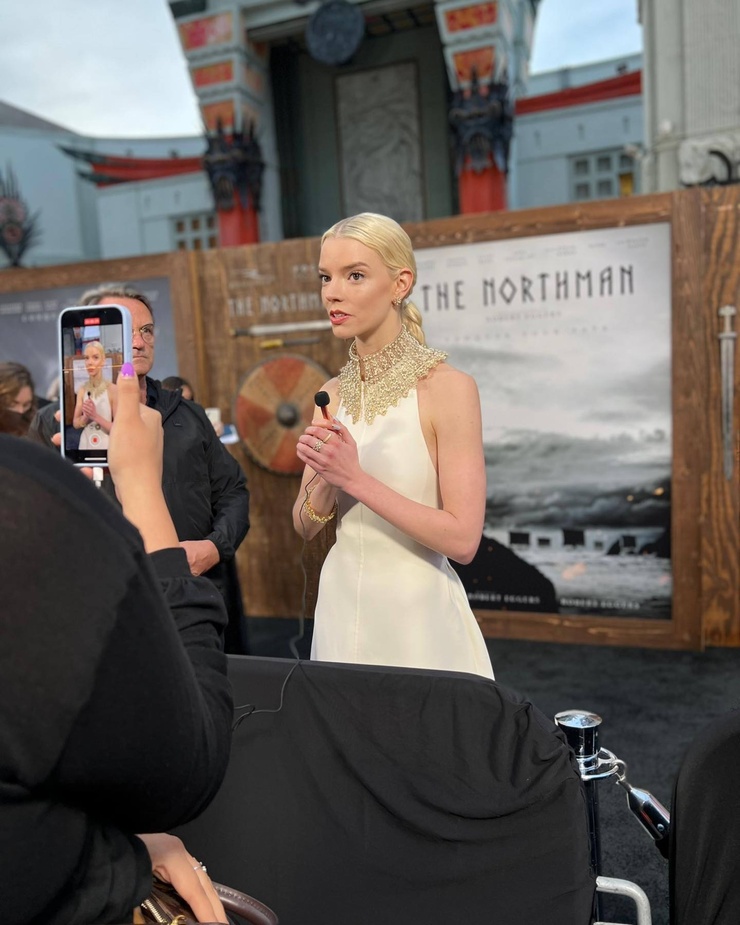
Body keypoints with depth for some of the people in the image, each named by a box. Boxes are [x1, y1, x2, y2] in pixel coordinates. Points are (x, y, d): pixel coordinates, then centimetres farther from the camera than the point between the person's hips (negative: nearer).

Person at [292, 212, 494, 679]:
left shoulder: (448, 387, -14)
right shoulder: (333, 394, 3)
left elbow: (463, 539, -19)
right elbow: (306, 525, 7)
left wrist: (356, 478, -21)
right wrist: (325, 478, -14)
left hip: (417, 611, -5)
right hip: (342, 605, 5)